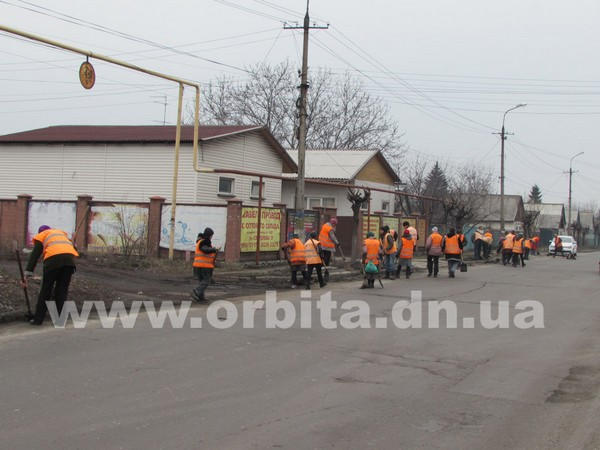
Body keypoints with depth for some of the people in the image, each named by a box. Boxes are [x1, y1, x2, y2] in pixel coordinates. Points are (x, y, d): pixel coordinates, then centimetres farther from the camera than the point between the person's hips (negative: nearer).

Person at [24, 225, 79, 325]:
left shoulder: (41, 236, 24)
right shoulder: (62, 233, 38)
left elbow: (34, 255, 10)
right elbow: (74, 247, 24)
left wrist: (27, 274, 4)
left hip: (53, 258, -3)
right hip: (70, 258, 3)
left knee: (46, 289, 8)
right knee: (62, 290, 11)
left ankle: (38, 319, 11)